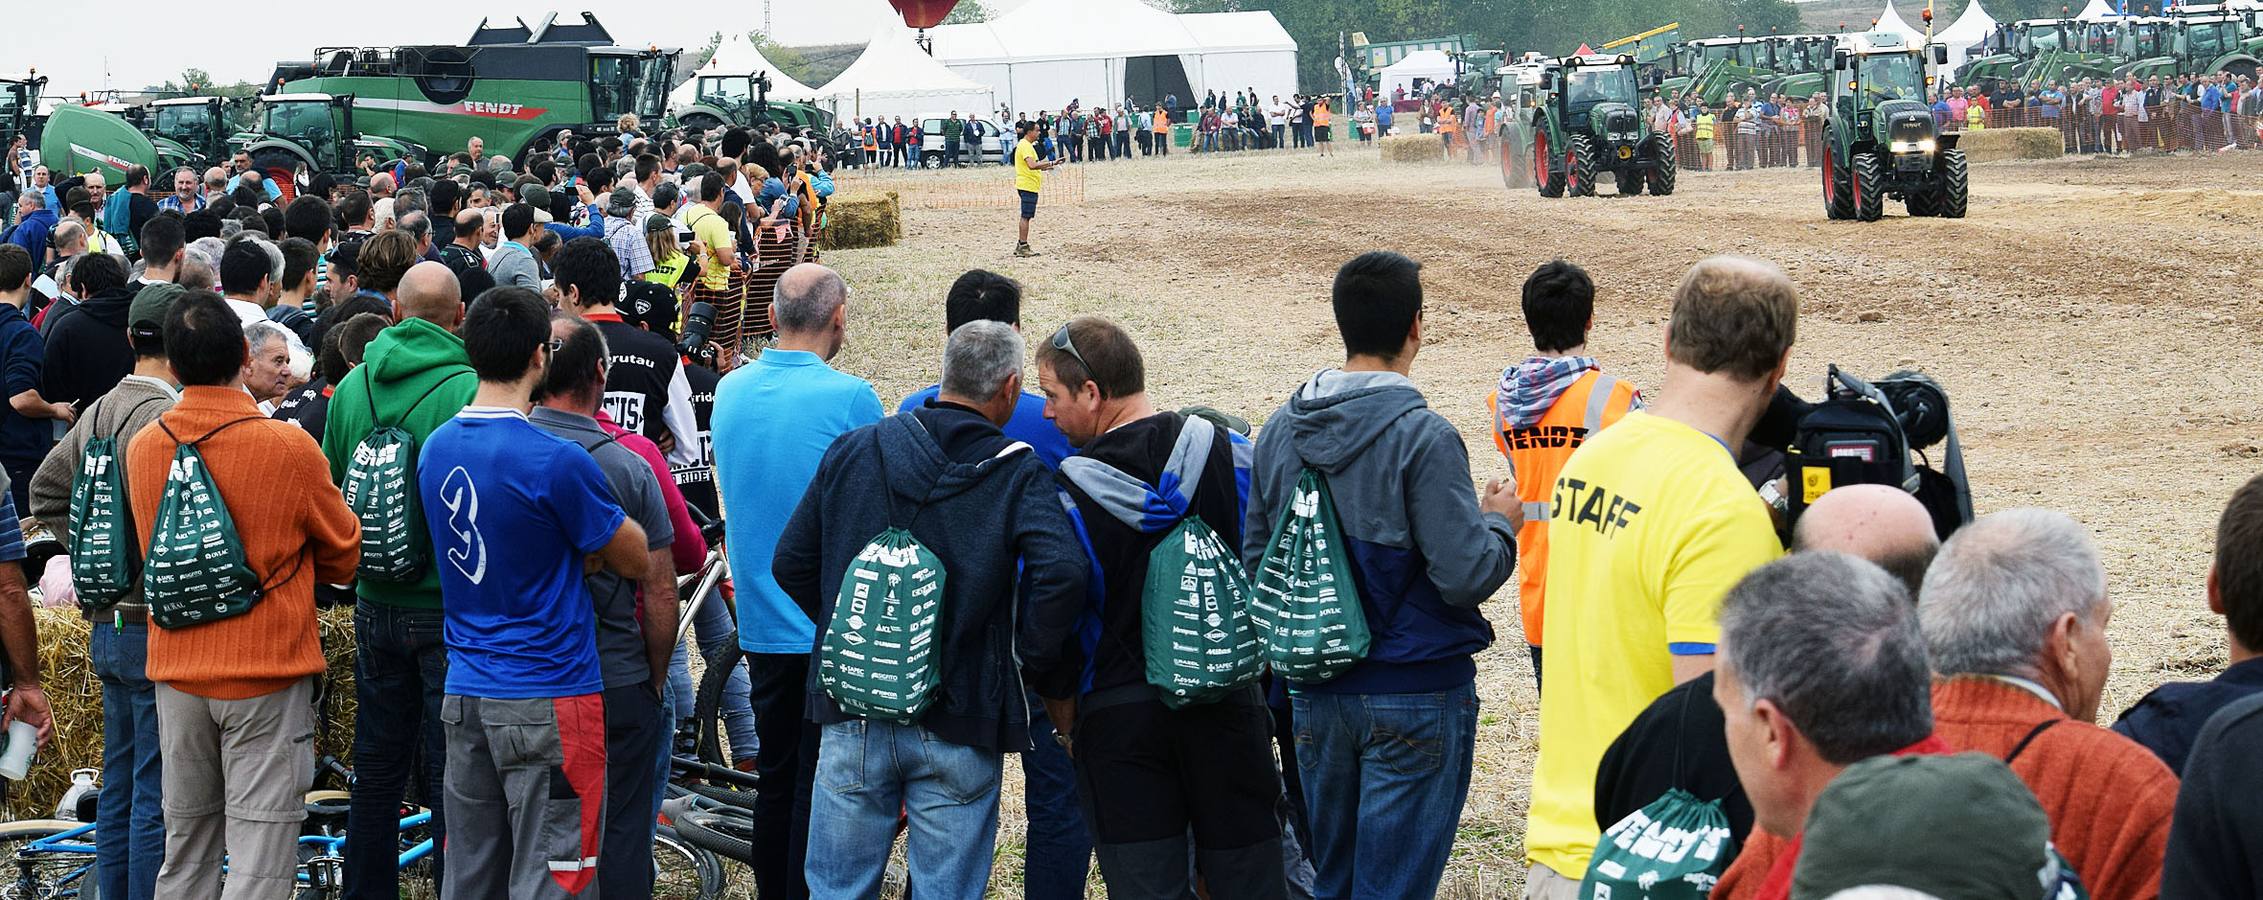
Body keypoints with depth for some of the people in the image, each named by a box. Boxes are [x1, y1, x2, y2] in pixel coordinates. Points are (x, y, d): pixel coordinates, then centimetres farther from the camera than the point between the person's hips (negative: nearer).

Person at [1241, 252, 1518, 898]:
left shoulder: (1280, 432, 2)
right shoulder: (1422, 438, -18)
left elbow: (1254, 561, 9)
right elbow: (1466, 576, -19)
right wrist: (1499, 524, 0)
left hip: (1315, 693, 6)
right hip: (1417, 696, -6)